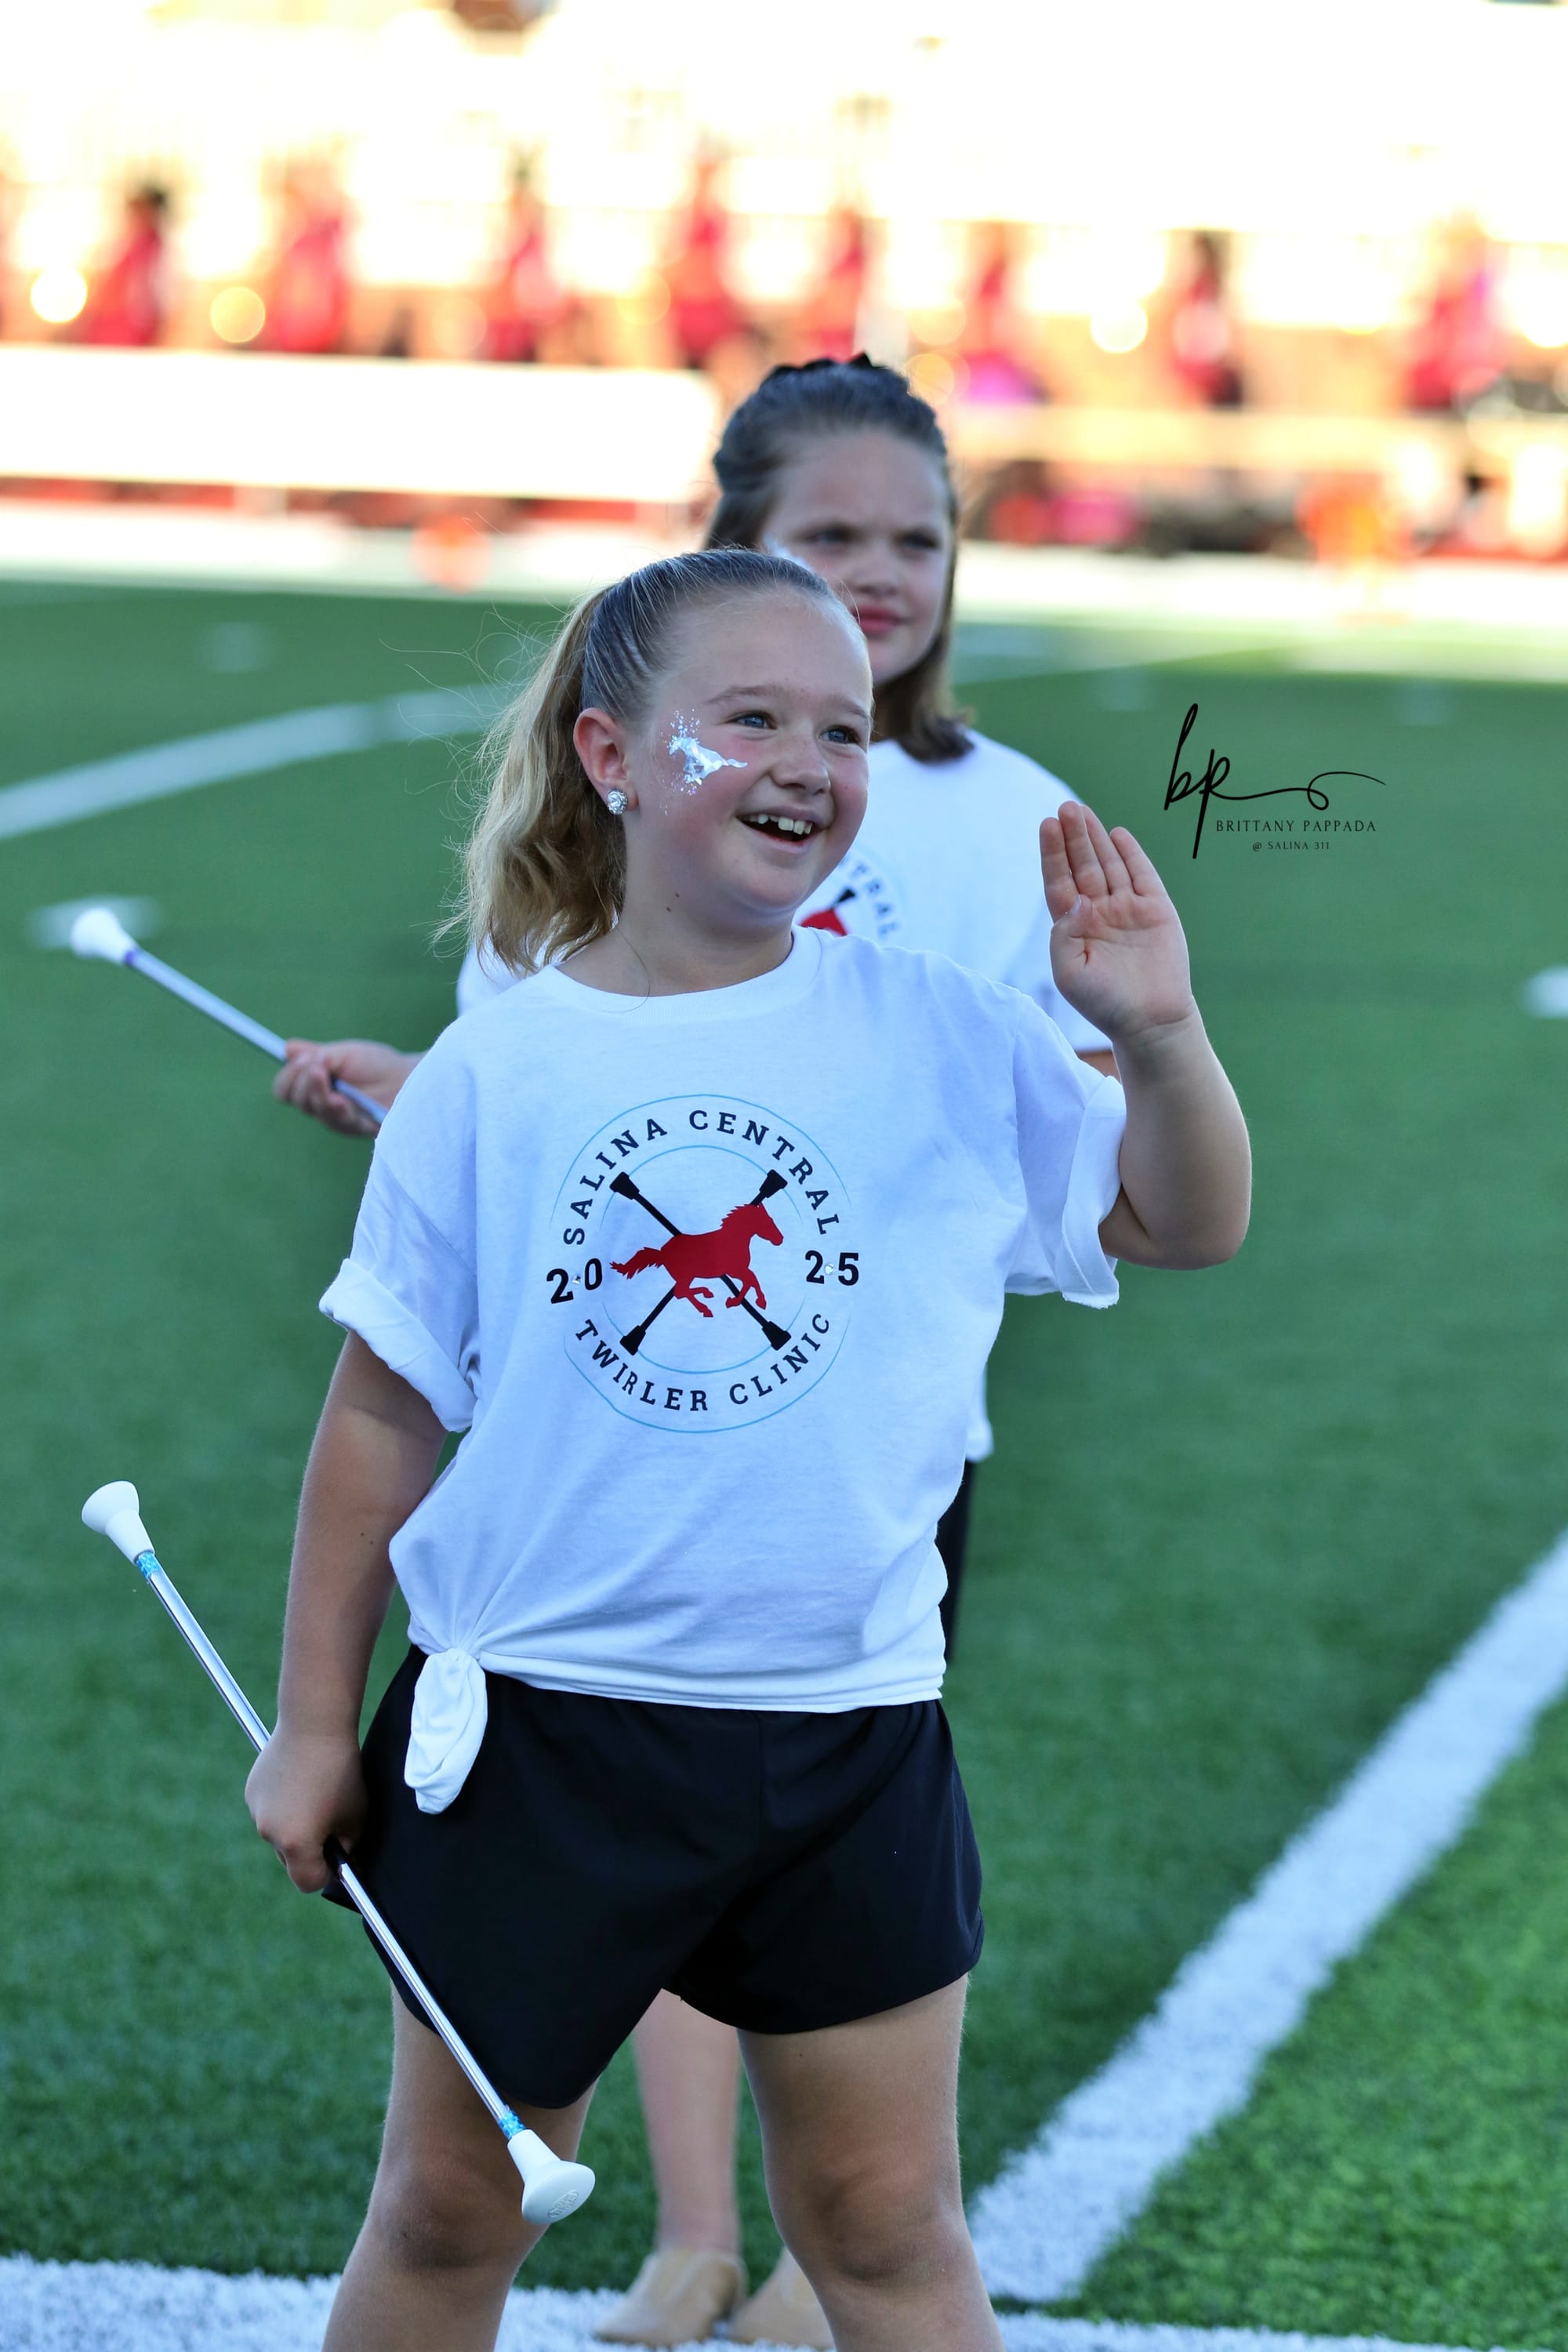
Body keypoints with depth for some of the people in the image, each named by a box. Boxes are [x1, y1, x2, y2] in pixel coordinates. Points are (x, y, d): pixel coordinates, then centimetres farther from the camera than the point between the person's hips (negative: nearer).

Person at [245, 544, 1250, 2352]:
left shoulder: (941, 1037, -2)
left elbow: (1184, 1227, 6)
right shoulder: (493, 1078, -5)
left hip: (847, 1740, 1)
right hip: (532, 1724, -1)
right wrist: (312, 1724, 4)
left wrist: (1157, 1037, -13)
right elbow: (385, 1412, 2)